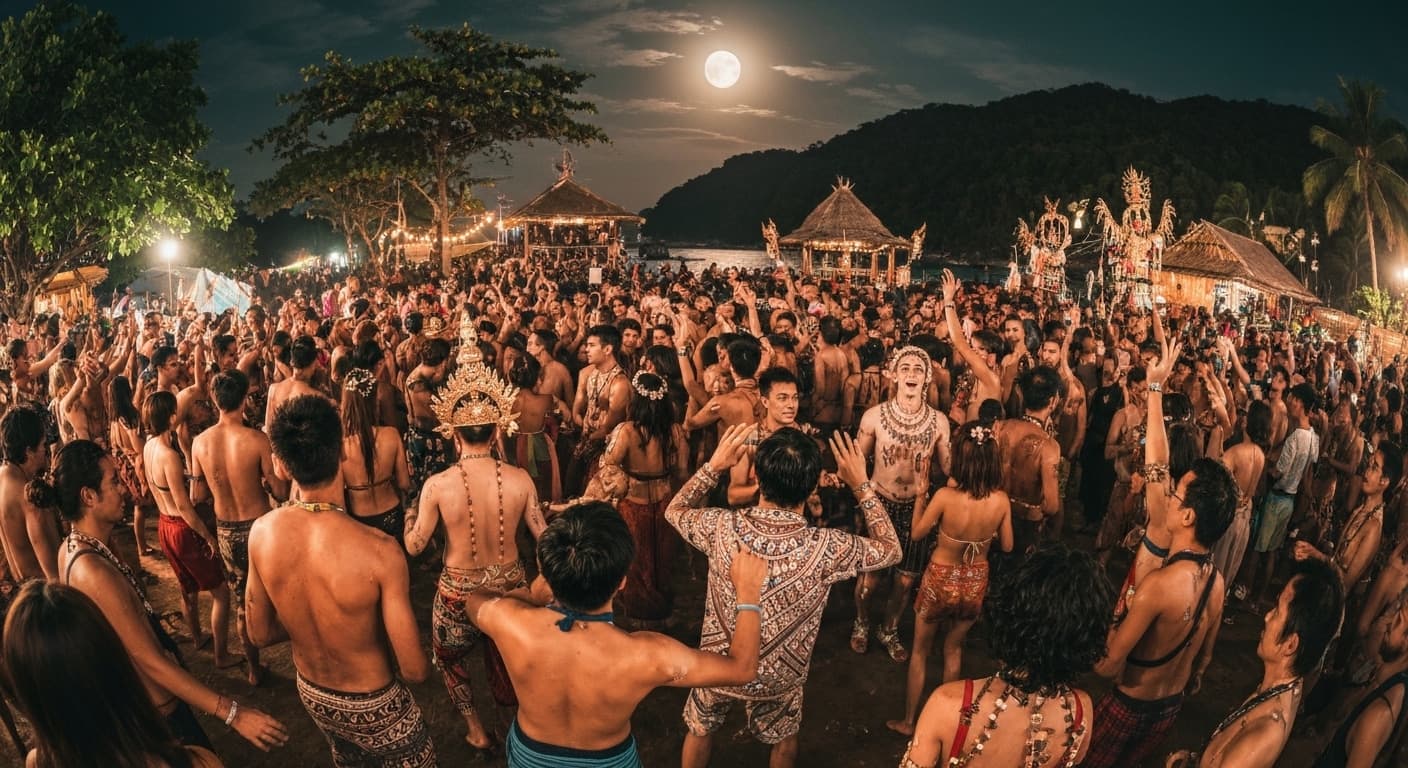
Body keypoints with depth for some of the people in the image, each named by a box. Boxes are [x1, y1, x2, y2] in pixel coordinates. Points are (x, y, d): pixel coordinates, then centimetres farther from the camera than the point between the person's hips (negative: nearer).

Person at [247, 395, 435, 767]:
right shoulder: (379, 551, -34)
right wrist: (381, 632, -6)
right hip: (373, 707, -4)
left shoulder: (261, 533, -19)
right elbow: (414, 670, -25)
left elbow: (260, 633, -3)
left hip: (311, 695, 5)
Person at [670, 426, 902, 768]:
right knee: (784, 739, 31)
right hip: (779, 676, -1)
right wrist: (861, 485, -10)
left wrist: (714, 465, -7)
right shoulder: (826, 547, -31)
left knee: (700, 730, 30)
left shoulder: (722, 527, -28)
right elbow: (891, 549, -10)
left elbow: (674, 510, -5)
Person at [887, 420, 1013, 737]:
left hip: (941, 580, -3)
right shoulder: (1001, 500, -17)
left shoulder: (946, 496, -27)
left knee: (920, 651, 19)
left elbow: (917, 533, -10)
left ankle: (909, 721, 32)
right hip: (976, 583, 3)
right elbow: (1006, 546, -1)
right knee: (953, 649, 27)